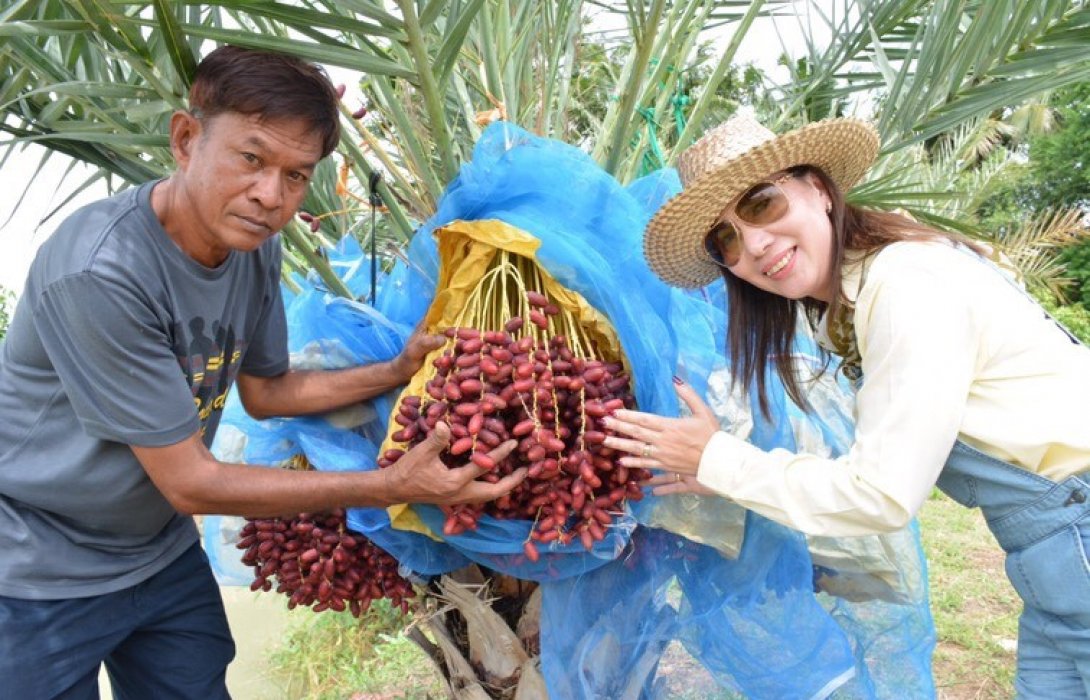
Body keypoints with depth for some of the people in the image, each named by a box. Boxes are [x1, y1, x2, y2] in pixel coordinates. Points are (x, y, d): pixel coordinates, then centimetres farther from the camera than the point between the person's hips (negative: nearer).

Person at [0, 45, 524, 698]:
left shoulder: (256, 247, -9)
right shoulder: (98, 271, -31)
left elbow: (266, 390, 5)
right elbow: (189, 483, -25)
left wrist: (400, 371, -9)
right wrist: (393, 486, -26)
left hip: (163, 556, 6)